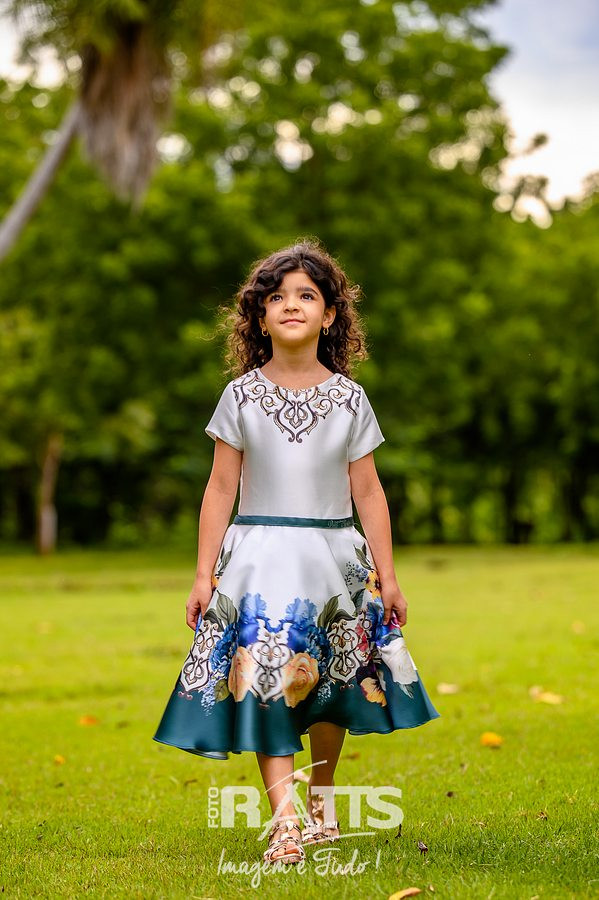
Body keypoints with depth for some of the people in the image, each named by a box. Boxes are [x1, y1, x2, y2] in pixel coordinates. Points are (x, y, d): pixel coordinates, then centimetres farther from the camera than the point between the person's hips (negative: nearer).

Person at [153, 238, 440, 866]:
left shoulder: (349, 399, 4)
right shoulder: (242, 396, 2)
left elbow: (368, 492, 6)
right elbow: (221, 490, 3)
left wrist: (387, 575, 4)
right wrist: (204, 573, 0)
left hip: (334, 557, 1)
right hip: (259, 555, -1)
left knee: (331, 684, 7)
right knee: (266, 680, -13)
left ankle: (321, 801, 28)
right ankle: (285, 820, -15)